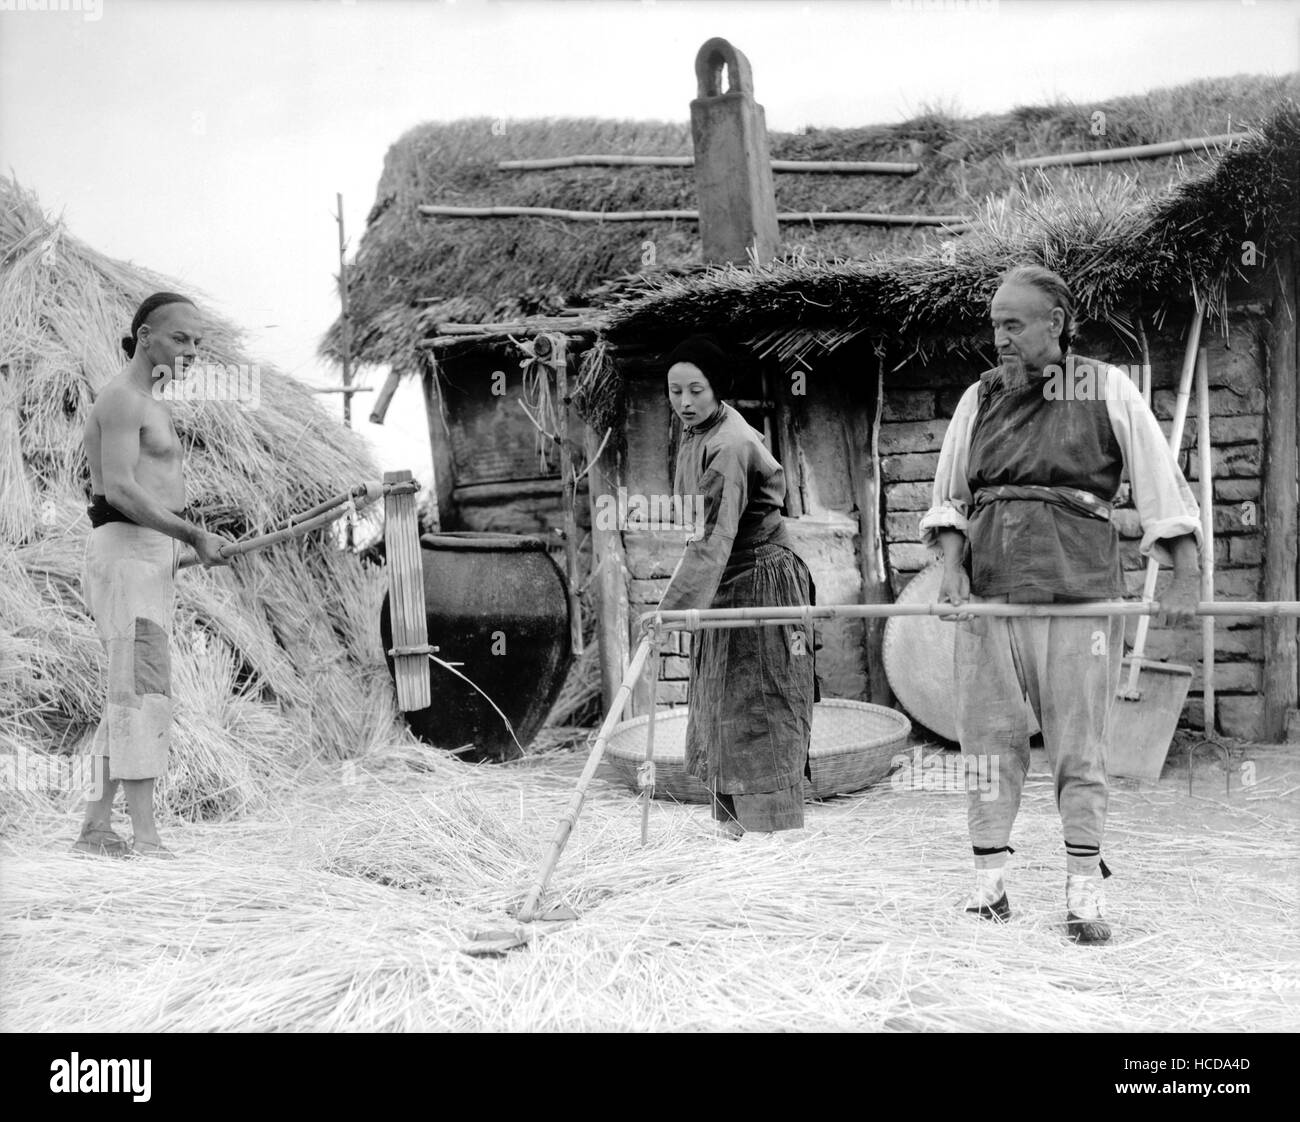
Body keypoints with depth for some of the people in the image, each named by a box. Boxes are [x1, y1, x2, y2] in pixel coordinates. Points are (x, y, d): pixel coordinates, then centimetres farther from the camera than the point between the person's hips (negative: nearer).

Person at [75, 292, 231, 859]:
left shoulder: (146, 404, 23)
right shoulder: (122, 398, -8)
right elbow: (120, 489, -19)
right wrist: (196, 536, -19)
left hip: (148, 561, 10)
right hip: (127, 552, -10)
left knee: (131, 698, 9)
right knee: (142, 692, -16)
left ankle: (95, 827, 13)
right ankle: (145, 837, -19)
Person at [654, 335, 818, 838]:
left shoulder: (730, 446, -23)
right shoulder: (695, 435, 8)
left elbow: (713, 539, -31)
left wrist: (673, 606, -36)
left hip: (758, 584, -10)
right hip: (724, 589, 10)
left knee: (759, 714, -4)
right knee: (718, 709, 15)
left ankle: (774, 830, 5)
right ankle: (732, 822, 26)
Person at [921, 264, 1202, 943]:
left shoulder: (1106, 389, 5)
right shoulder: (980, 397, 12)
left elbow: (1160, 484, 4)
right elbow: (948, 497, 12)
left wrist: (1186, 581, -3)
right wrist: (951, 570, -4)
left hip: (1078, 590, -2)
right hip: (987, 589, 3)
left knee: (1079, 748, 1)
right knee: (988, 739, 3)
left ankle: (1084, 897, 9)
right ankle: (988, 880, 14)